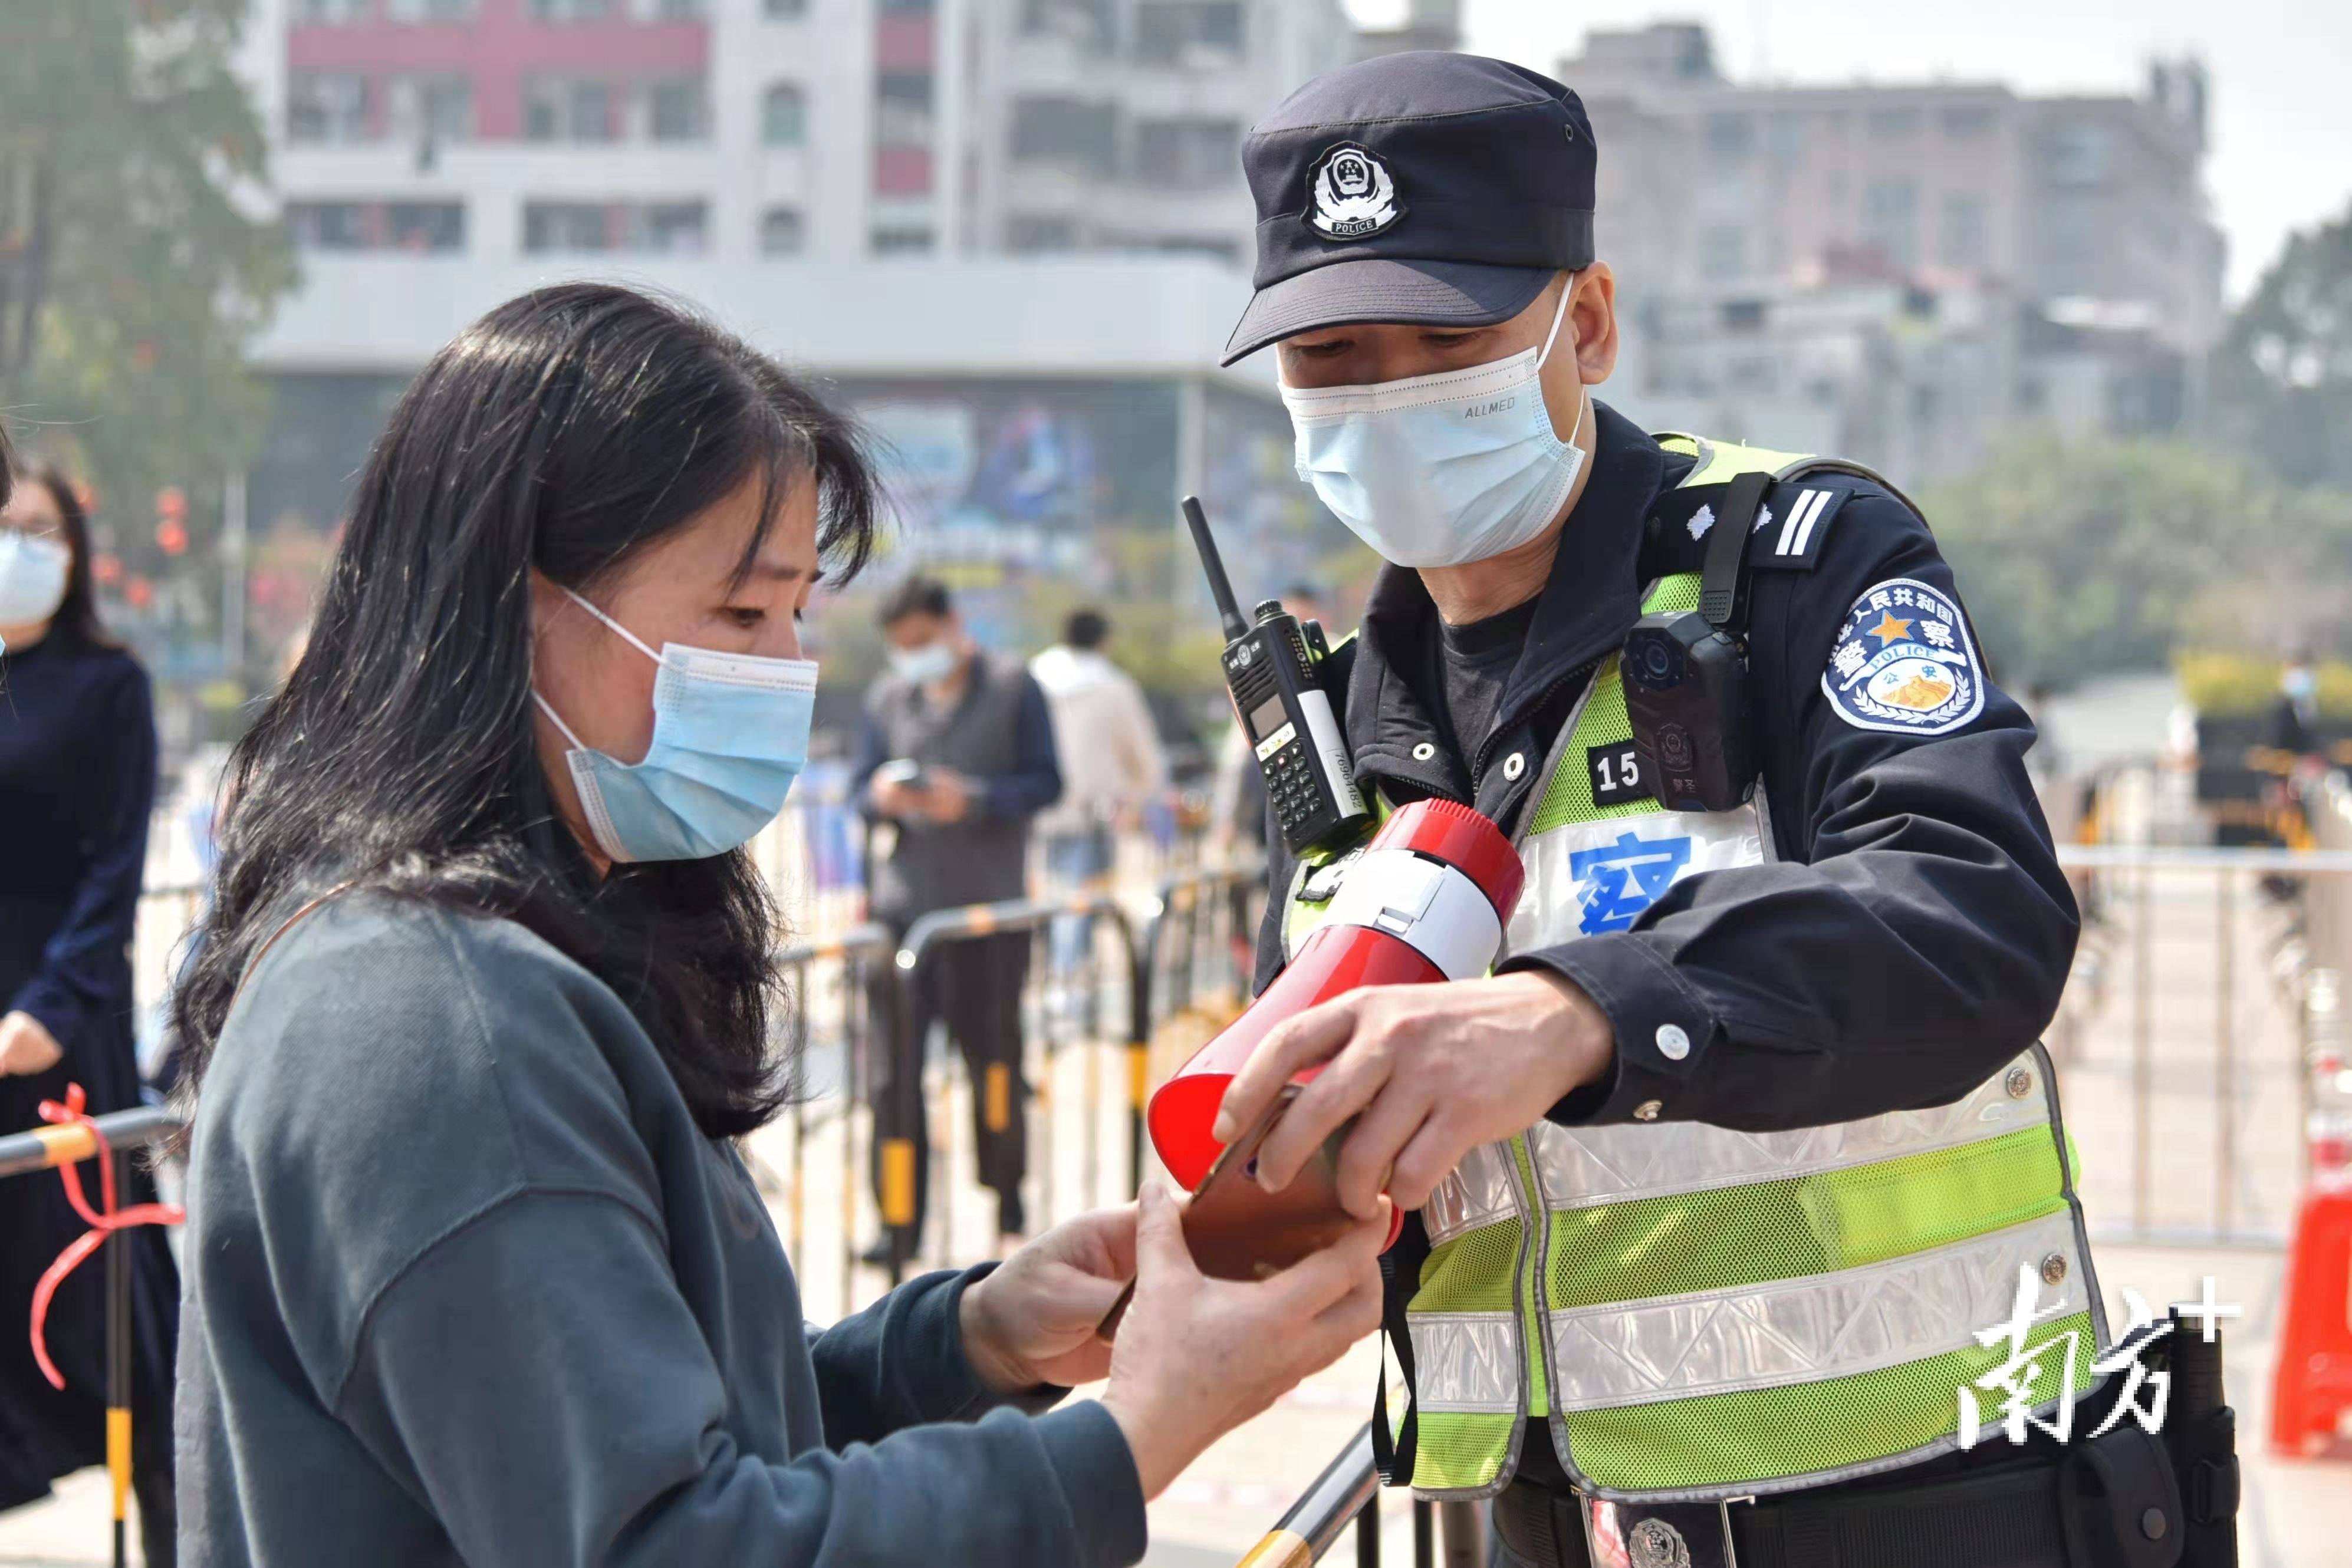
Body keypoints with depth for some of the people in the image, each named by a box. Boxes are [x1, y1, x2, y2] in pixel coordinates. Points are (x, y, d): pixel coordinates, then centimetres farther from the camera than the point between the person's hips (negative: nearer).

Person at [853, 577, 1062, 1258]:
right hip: (902, 902, 2)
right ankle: (899, 1217, 1)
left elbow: (1045, 782, 0)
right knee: (895, 1064, -4)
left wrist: (973, 799, -15)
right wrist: (882, 796, -11)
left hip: (990, 903, -2)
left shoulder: (1013, 688, 4)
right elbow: (860, 786, 12)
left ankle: (1010, 1209, 19)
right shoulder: (888, 698, 12)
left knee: (994, 1057, 4)